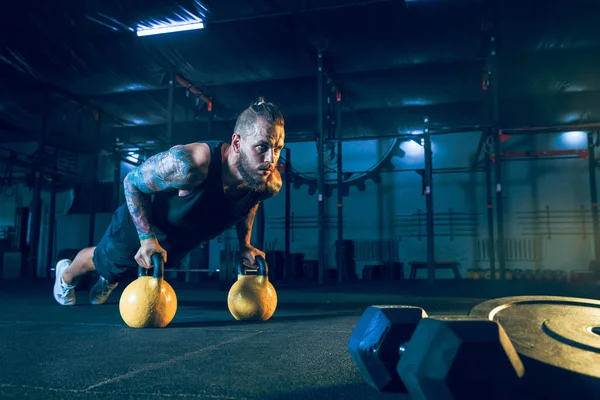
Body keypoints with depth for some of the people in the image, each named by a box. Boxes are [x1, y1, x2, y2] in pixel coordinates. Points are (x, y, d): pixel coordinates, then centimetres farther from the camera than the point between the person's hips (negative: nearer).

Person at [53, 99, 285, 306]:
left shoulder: (271, 184, -29)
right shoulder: (188, 163, -46)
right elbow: (131, 182, -27)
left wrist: (245, 245, -5)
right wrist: (148, 238, -32)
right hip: (141, 224, -4)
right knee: (100, 261, 27)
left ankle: (108, 281, 68)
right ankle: (66, 276, 61)